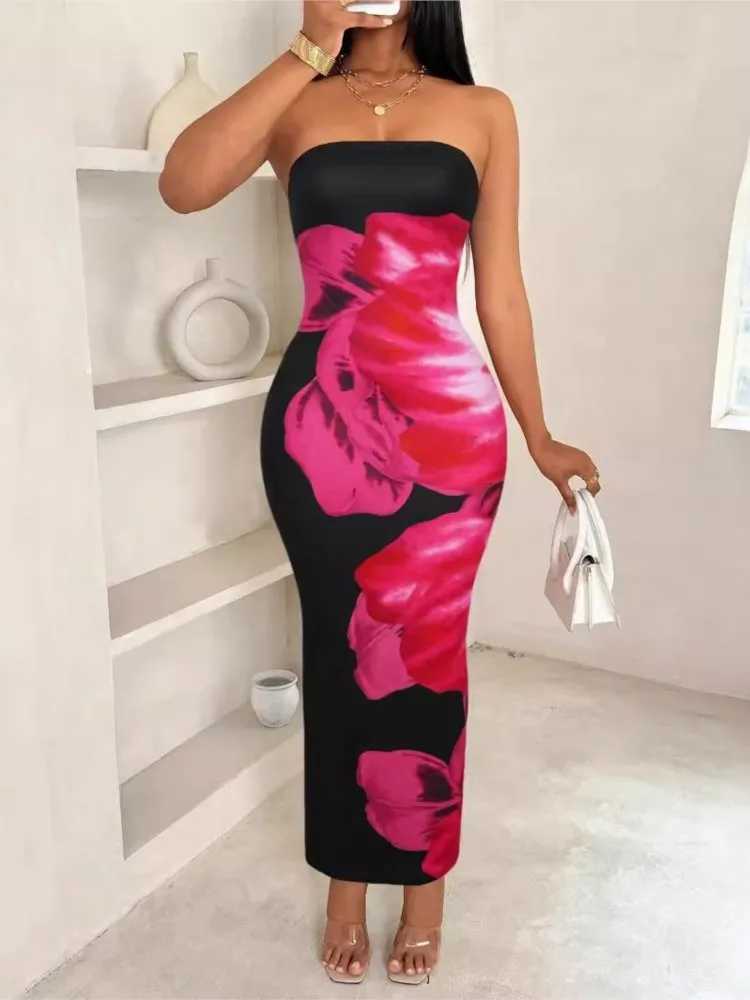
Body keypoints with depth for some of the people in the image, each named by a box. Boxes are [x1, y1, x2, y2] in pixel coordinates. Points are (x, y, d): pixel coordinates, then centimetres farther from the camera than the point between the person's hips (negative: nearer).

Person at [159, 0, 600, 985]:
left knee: (425, 652, 7)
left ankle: (424, 880, 30)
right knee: (339, 649, 11)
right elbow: (183, 185, -12)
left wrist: (539, 437, 9)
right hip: (319, 417, 1)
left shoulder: (484, 112, 9)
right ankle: (346, 881, 32)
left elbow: (500, 289, 9)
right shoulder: (297, 104, 8)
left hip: (447, 417, 0)